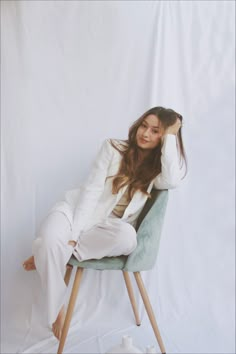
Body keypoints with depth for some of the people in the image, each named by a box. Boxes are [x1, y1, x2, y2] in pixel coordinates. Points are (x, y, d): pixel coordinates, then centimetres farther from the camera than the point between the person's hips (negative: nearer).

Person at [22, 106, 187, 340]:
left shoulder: (158, 167, 4)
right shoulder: (113, 147, -2)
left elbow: (172, 182, -22)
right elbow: (91, 189, -9)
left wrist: (170, 136, -15)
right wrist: (74, 232, -18)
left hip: (113, 226, 1)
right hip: (82, 211, -1)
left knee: (126, 236, -36)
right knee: (50, 239, -33)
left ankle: (49, 254, -17)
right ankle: (57, 307, -7)